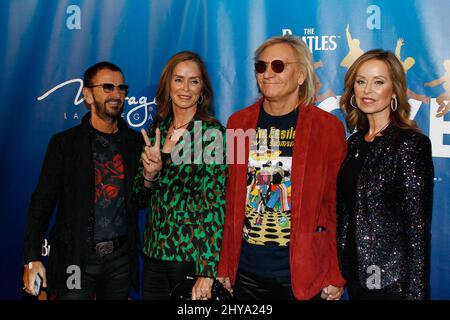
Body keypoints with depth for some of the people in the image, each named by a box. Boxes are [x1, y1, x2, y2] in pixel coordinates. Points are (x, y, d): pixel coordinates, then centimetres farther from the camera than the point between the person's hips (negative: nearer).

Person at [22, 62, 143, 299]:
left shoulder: (137, 143, 4)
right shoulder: (64, 143, -2)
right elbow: (42, 203, -4)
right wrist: (32, 259, -12)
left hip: (121, 257, 2)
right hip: (76, 257, -2)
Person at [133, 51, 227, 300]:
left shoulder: (213, 133, -10)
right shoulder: (155, 131, 5)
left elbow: (215, 204, -15)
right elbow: (141, 199, 9)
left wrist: (207, 272, -19)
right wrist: (150, 172, -12)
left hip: (193, 254, -5)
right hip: (154, 251, 5)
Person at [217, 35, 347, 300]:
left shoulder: (328, 127, -5)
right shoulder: (238, 123, 4)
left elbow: (336, 205, -4)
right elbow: (230, 199, 7)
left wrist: (336, 277, -4)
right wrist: (224, 266, 6)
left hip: (302, 273, -2)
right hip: (245, 270, 3)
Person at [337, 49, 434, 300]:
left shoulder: (411, 144, -13)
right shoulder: (355, 143, 7)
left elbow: (418, 227, -15)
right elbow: (345, 212, 10)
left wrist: (415, 292, -16)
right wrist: (338, 274, 8)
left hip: (392, 281, -6)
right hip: (355, 275, 6)